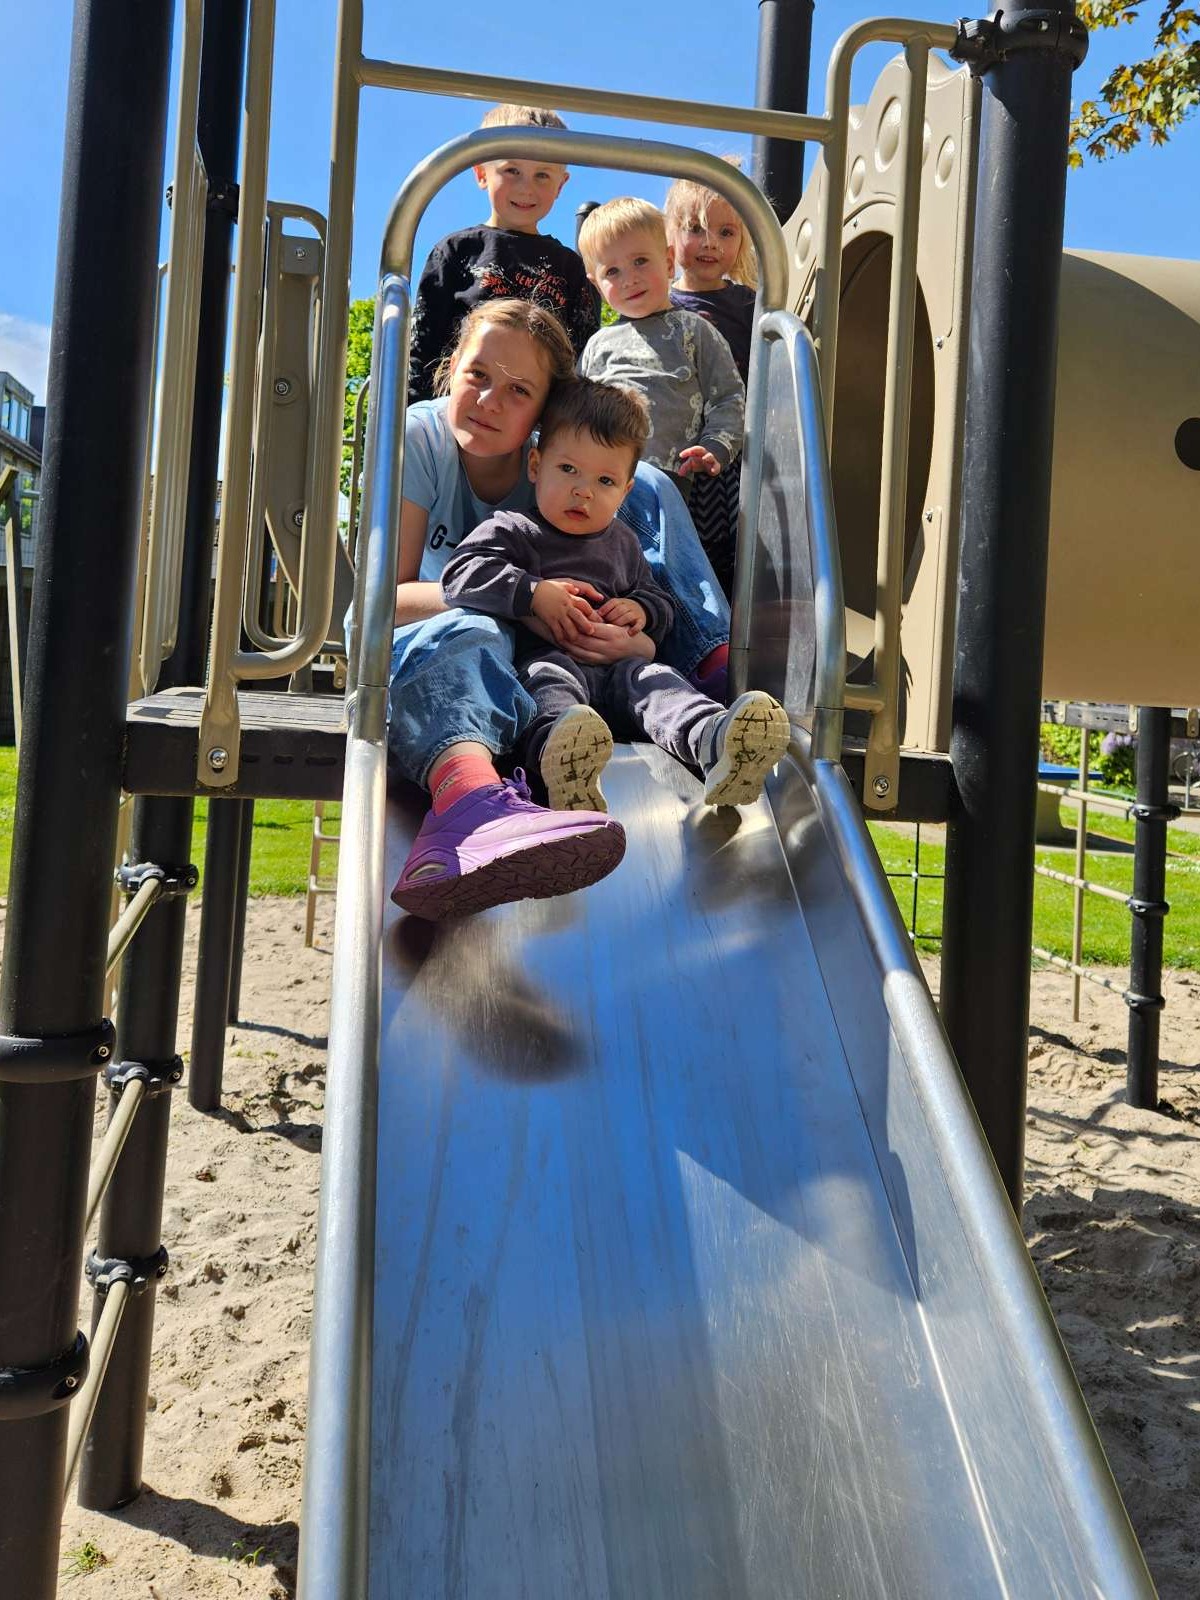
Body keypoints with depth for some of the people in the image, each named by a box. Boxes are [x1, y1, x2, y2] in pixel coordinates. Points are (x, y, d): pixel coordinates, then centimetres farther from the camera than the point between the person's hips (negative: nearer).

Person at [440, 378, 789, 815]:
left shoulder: (623, 544, 27)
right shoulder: (512, 531, 10)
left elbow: (659, 599, 36)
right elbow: (461, 573, -7)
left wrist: (642, 610, 9)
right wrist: (536, 593, -16)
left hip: (615, 663, 4)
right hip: (544, 659, -4)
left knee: (649, 677, -26)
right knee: (550, 678, -37)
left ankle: (715, 741, -59)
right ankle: (559, 748, -75)